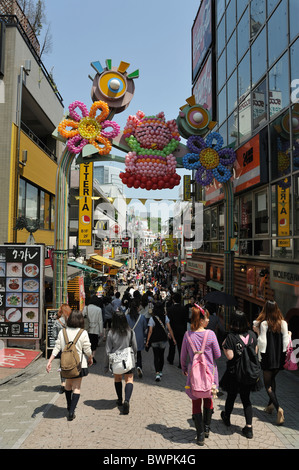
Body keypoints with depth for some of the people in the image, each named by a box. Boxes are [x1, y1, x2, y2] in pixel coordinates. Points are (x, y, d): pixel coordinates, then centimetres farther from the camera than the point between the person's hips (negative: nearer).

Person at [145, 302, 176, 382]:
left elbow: (150, 331, -11)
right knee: (161, 356, 18)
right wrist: (173, 338, 1)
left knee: (156, 357, 3)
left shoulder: (152, 318, -10)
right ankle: (160, 372, 29)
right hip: (163, 339, 2)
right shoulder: (165, 317, -4)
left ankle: (157, 373, -10)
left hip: (154, 340, -2)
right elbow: (169, 329, -6)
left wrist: (147, 341, -5)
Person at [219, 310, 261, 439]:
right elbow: (255, 351, 5)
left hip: (234, 372, -3)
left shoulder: (231, 336, -20)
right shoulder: (252, 334, -6)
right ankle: (249, 428, 13)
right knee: (246, 399, 15)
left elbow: (230, 356, -22)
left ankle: (226, 417, 41)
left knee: (231, 396, 18)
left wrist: (224, 346, -7)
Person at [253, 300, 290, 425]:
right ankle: (270, 405, 31)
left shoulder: (263, 323, -15)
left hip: (268, 357, -4)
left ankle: (278, 408, -13)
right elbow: (285, 342, -2)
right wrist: (289, 335, 15)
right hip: (279, 357, 5)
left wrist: (258, 332, -2)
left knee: (268, 384, 4)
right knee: (272, 379, 25)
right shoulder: (283, 323, -5)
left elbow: (262, 342, -15)